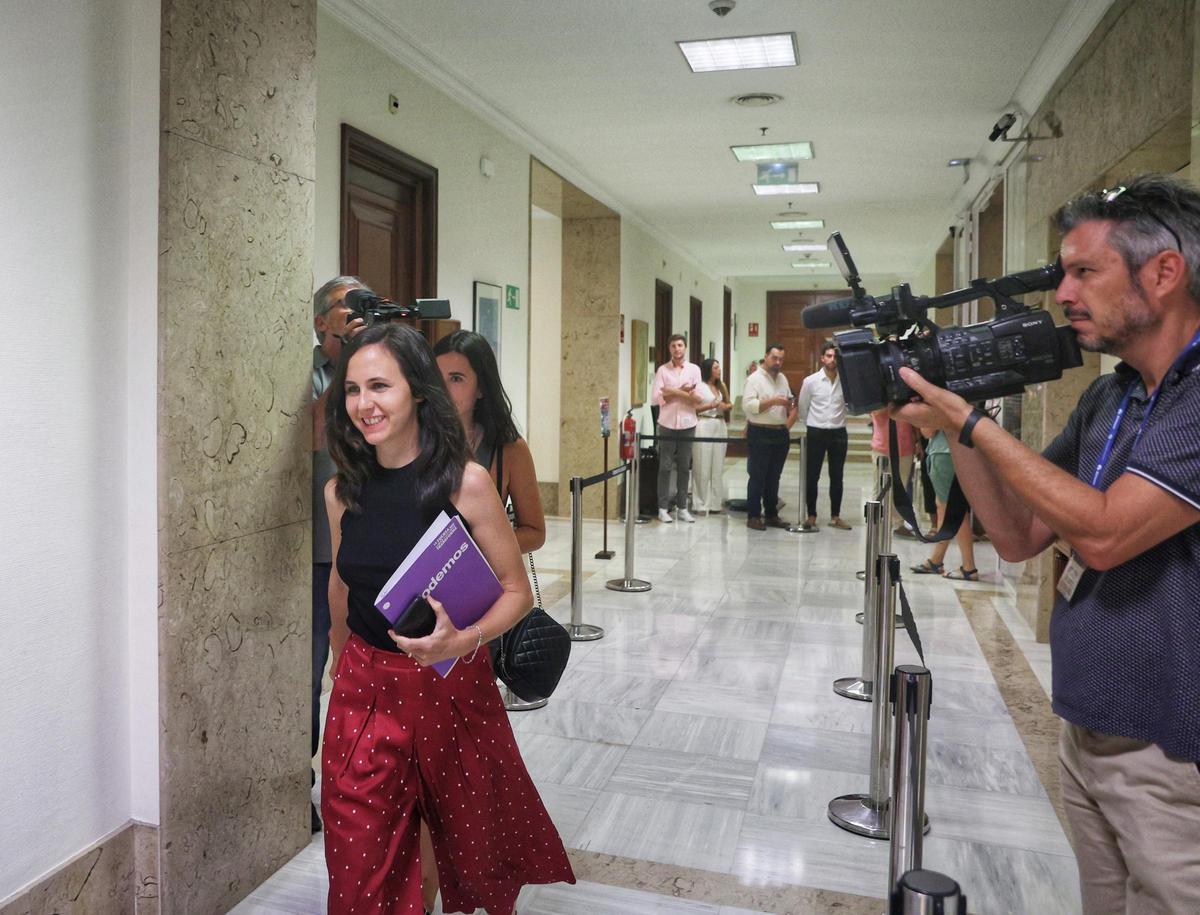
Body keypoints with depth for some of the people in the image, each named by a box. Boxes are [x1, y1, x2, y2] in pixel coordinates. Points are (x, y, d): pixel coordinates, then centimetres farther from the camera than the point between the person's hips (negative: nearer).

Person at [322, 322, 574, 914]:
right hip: (365, 689, 3)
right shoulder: (342, 491, -4)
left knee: (472, 830, 21)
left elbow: (517, 591, -10)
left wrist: (461, 641, -26)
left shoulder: (465, 482, -16)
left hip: (449, 685, -2)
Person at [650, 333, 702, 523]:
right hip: (667, 424, -1)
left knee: (684, 467, 7)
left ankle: (682, 508, 14)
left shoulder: (694, 369, 4)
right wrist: (683, 392, -11)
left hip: (687, 425, 1)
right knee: (665, 467, 2)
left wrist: (673, 392, -12)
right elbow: (655, 398, -10)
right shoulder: (662, 370, 0)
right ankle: (663, 508, 8)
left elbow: (698, 398, -6)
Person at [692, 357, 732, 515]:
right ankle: (702, 504, 4)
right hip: (704, 425, -6)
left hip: (720, 425, 6)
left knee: (718, 466, 9)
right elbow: (694, 408, -11)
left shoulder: (721, 386, 14)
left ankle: (716, 502, 17)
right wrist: (713, 405, -13)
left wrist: (726, 406, -2)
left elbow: (727, 403, 20)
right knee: (703, 466, -2)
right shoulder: (699, 386, -5)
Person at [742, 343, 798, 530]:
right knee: (757, 477, -2)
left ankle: (772, 514, 19)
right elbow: (748, 405, -19)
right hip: (760, 434, -7)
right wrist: (772, 401, -24)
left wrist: (792, 407, 4)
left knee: (774, 478, 12)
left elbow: (789, 401, 26)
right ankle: (753, 516, 3)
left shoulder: (782, 378, 15)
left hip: (781, 434, 7)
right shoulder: (754, 379, -8)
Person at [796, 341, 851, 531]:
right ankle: (811, 516, 13)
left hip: (838, 433, 1)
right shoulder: (810, 381, -3)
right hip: (816, 433, -1)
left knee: (837, 477, 8)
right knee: (812, 476, 3)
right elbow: (802, 408, 7)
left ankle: (835, 516, 18)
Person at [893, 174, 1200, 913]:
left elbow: (1104, 533, -27)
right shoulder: (1106, 397, 7)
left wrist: (973, 422, -20)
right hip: (1087, 737, 7)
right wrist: (952, 425, -3)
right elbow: (1020, 535, 7)